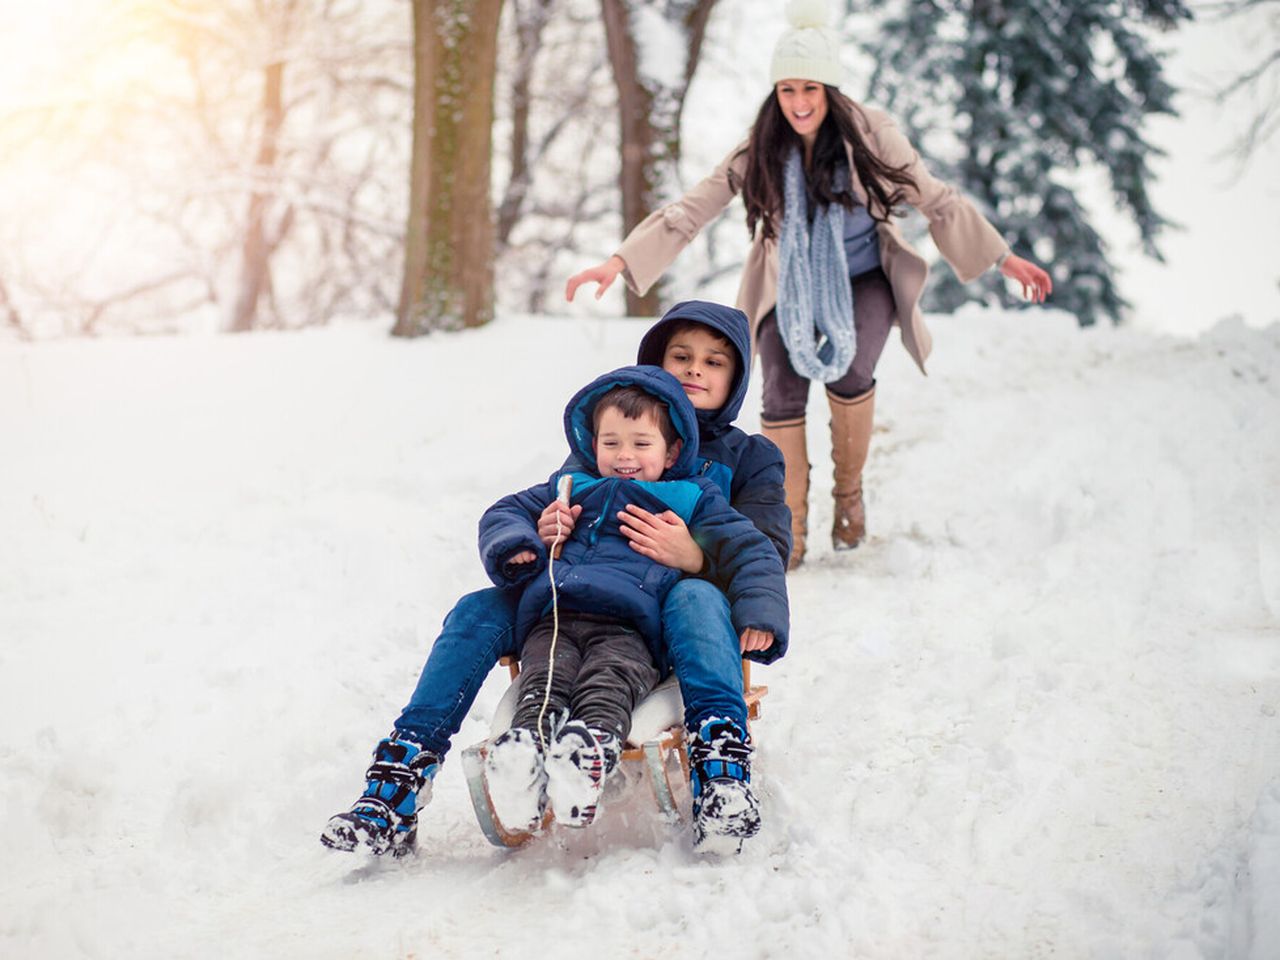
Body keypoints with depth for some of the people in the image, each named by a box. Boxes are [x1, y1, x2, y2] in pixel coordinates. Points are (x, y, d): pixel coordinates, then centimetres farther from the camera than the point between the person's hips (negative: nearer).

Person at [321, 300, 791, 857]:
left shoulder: (751, 458, 18)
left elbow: (768, 554, 0)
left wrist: (697, 557, -24)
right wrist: (542, 535, -12)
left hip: (662, 617, -3)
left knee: (696, 600, -38)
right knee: (477, 611, -20)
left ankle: (719, 772, -52)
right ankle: (395, 794, -27)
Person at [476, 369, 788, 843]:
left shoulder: (692, 500, 25)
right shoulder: (570, 489, 34)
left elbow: (752, 553, 20)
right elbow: (504, 513, 38)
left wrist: (759, 616, 2)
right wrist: (512, 545, 11)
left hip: (628, 629, -2)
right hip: (552, 622, 2)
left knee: (610, 680, -37)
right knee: (544, 680, -32)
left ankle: (592, 744, -67)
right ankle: (524, 749, -60)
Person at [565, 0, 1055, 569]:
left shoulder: (869, 134, -16)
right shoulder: (761, 150, -13)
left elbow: (937, 202, -8)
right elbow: (692, 210, -15)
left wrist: (1003, 258, -7)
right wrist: (621, 261, -25)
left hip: (863, 278, -1)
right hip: (793, 287, 1)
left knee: (849, 373, -28)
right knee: (783, 395, -17)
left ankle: (850, 489, -1)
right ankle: (789, 533, 0)